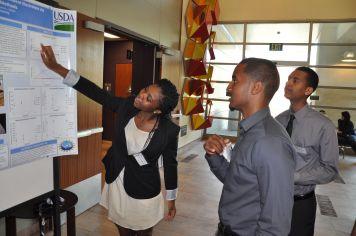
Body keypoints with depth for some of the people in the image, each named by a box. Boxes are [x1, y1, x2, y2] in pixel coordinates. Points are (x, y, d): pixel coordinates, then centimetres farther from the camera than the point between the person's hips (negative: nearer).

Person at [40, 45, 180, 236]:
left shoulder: (169, 130, -21)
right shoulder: (126, 107, -14)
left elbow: (170, 165, -10)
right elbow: (95, 92, -13)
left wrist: (171, 200, 0)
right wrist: (56, 67, -18)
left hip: (144, 192, -4)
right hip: (116, 184, 4)